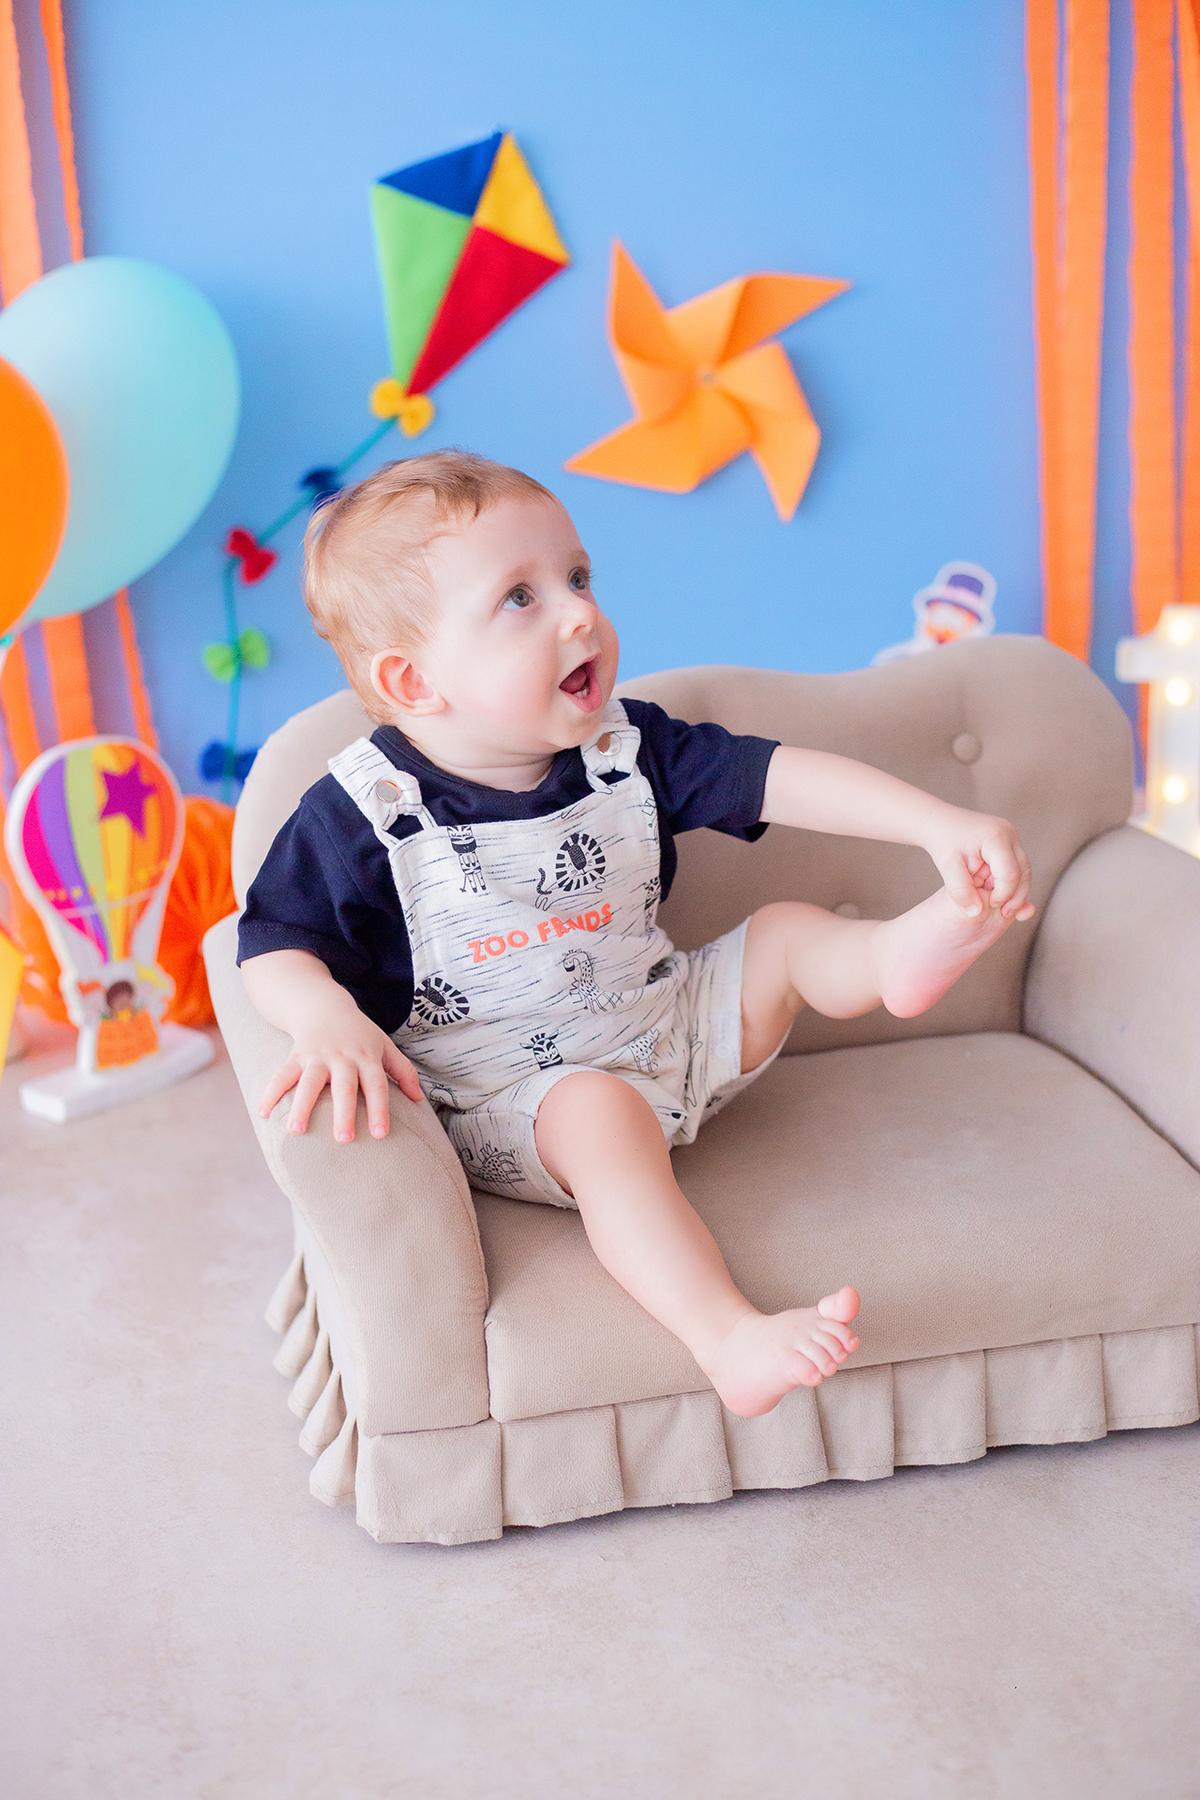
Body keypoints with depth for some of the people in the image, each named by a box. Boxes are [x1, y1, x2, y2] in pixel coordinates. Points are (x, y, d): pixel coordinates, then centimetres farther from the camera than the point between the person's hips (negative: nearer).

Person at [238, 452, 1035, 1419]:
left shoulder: (624, 747, -5)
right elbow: (276, 947, -14)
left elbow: (775, 778, -8)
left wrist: (943, 823, -18)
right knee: (598, 1114, -35)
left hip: (666, 1029, 6)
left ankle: (899, 952, -25)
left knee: (788, 934, 3)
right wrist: (329, 1019, -37)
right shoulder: (364, 814, -17)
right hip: (512, 1097, -6)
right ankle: (728, 1337, -44)